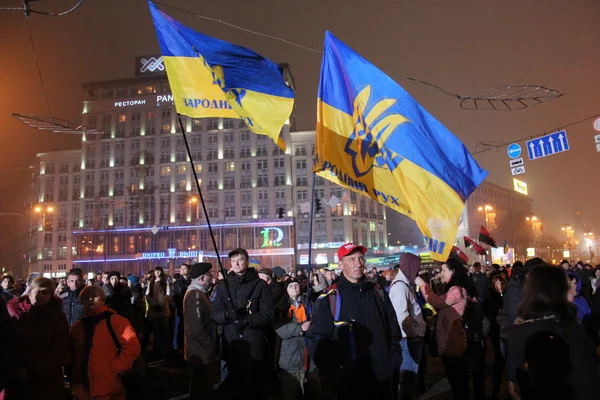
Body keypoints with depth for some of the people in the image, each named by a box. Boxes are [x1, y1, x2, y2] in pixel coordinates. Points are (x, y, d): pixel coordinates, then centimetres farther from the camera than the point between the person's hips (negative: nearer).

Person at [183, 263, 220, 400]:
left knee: (203, 389, 21)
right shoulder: (195, 295, -22)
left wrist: (212, 345, 11)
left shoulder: (197, 293, 12)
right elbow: (197, 329, -28)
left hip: (202, 352, 10)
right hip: (202, 353, -10)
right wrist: (211, 346, -18)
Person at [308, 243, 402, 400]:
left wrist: (394, 360, 4)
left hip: (384, 377, 4)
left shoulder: (378, 292, 5)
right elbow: (317, 341, -11)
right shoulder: (328, 300, -10)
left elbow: (393, 329, 12)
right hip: (350, 382, -4)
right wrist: (336, 374, -17)